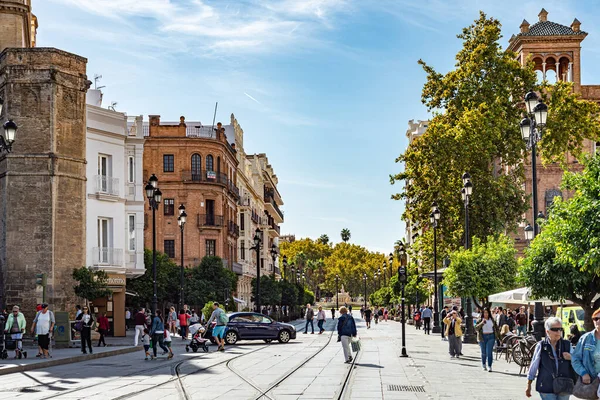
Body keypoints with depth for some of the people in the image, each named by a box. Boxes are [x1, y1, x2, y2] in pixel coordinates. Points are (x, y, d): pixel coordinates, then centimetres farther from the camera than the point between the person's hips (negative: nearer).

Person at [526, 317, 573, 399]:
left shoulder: (567, 345, 3)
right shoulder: (541, 346, -2)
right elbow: (533, 366, 5)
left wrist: (571, 358, -10)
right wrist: (528, 385, 8)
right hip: (547, 388, -2)